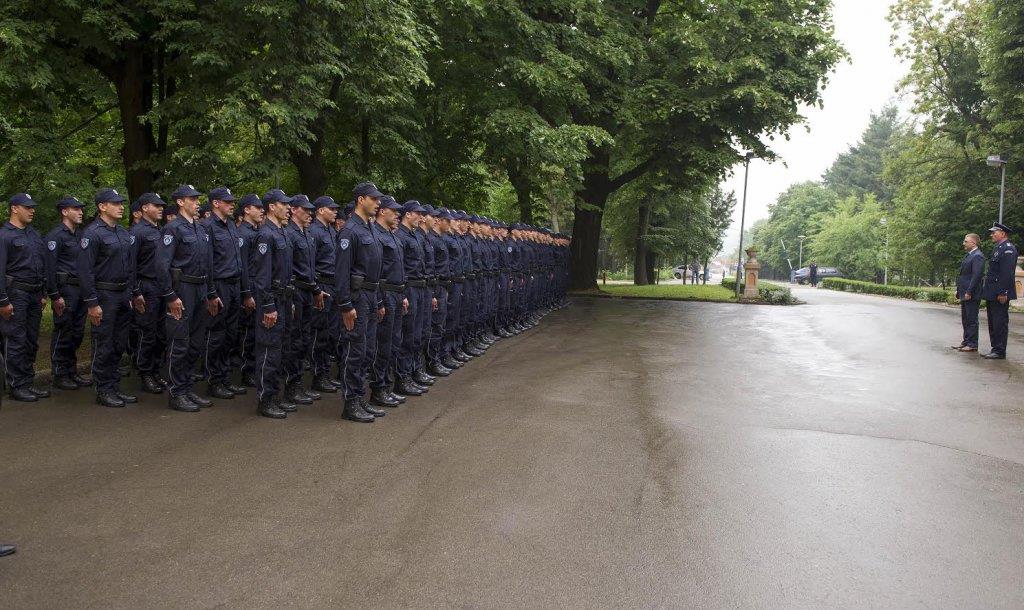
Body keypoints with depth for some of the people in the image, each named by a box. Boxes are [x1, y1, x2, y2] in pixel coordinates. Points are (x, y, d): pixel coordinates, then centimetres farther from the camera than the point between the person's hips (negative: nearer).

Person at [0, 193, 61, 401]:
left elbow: (46, 266, 19)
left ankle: (28, 383, 19)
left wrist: (54, 294, 17)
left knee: (31, 342, 11)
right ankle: (17, 386, 3)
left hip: (35, 295, 7)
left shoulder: (34, 234, 16)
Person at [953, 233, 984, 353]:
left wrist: (969, 292, -22)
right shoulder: (969, 255, 17)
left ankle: (972, 345, 0)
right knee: (965, 319, 14)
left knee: (971, 320, -4)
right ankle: (966, 342, 21)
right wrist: (959, 291, 17)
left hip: (971, 294, -10)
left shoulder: (977, 256, -13)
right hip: (965, 294, 10)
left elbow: (976, 275, -20)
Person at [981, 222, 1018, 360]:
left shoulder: (1008, 249, -12)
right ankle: (995, 348, 20)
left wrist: (1003, 293, -23)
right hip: (992, 294, 10)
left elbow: (1007, 272, -19)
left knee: (1000, 322, -6)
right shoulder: (997, 248, 19)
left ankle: (1000, 351, -2)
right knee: (993, 322, 14)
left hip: (1000, 295, -10)